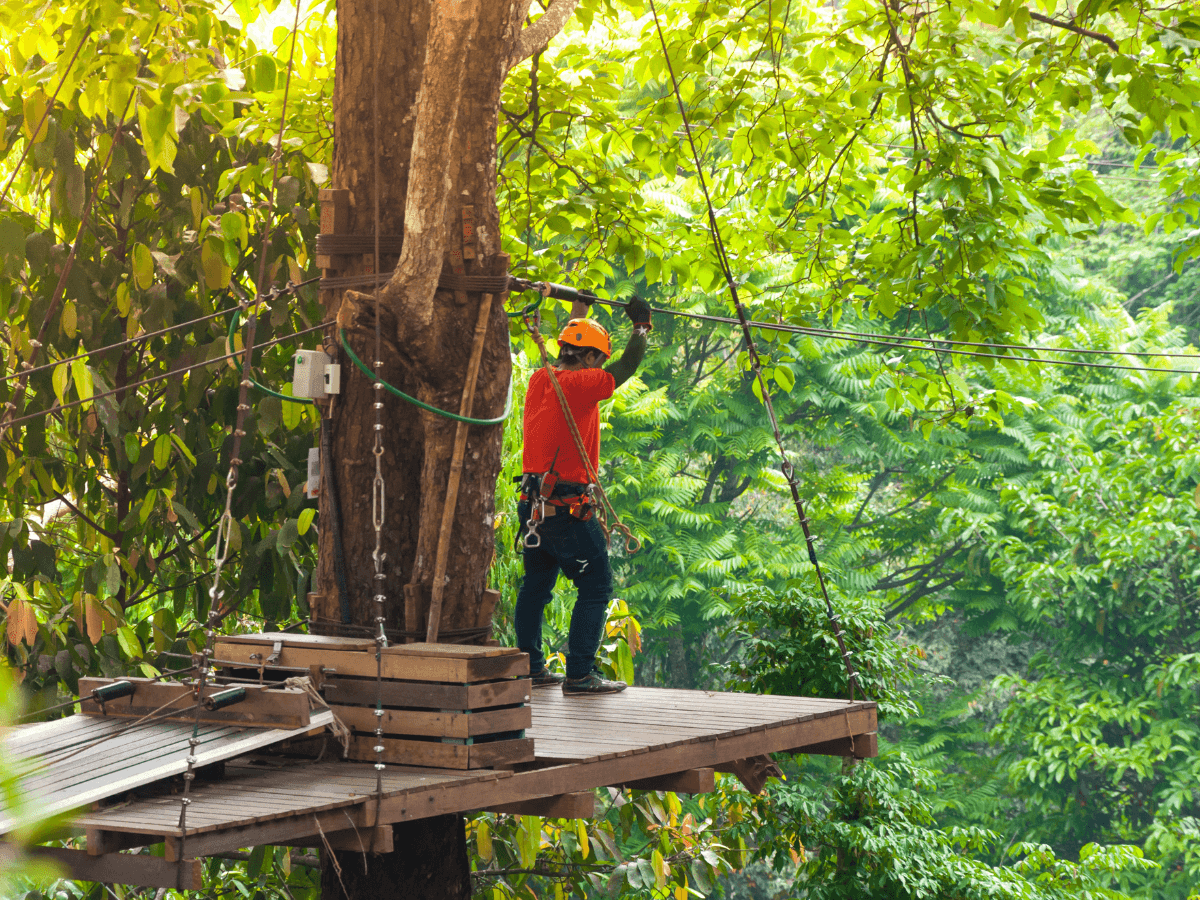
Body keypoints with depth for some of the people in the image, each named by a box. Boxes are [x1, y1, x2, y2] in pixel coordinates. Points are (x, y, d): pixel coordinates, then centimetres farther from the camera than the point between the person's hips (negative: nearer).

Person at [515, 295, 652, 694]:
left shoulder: (540, 380, 9)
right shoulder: (579, 385, -14)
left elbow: (566, 358, 30)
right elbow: (626, 367, -5)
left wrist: (577, 315, 41)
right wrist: (641, 325, 11)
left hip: (533, 506, 9)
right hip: (567, 509, -9)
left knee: (536, 584, 17)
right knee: (596, 586, -2)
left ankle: (531, 668, 23)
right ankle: (579, 673, -6)